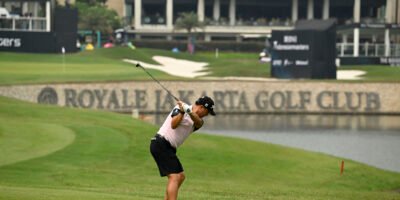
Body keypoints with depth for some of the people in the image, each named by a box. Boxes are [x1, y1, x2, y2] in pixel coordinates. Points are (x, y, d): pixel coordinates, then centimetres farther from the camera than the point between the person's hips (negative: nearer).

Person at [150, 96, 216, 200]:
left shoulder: (197, 119, 13)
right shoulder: (180, 107, -7)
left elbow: (198, 123, -13)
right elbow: (174, 125, -22)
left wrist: (189, 111, -31)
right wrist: (182, 112, -35)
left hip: (169, 148, 9)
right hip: (161, 144, -9)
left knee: (180, 176, 17)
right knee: (174, 177, -19)